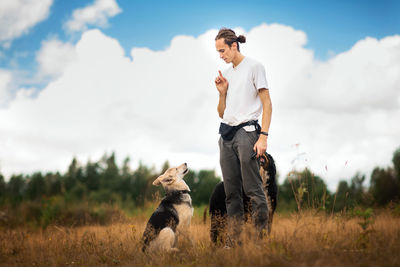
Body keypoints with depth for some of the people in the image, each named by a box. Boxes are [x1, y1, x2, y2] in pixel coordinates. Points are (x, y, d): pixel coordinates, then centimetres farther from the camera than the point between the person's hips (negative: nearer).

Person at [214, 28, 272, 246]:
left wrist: (263, 136, -16)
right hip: (226, 134, 7)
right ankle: (233, 241, 9)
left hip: (247, 131, -7)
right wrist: (222, 92, 5)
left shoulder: (254, 67, 0)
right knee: (231, 192, 6)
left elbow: (267, 104, -7)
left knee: (253, 190, -10)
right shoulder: (226, 74, 19)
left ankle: (262, 238, -7)